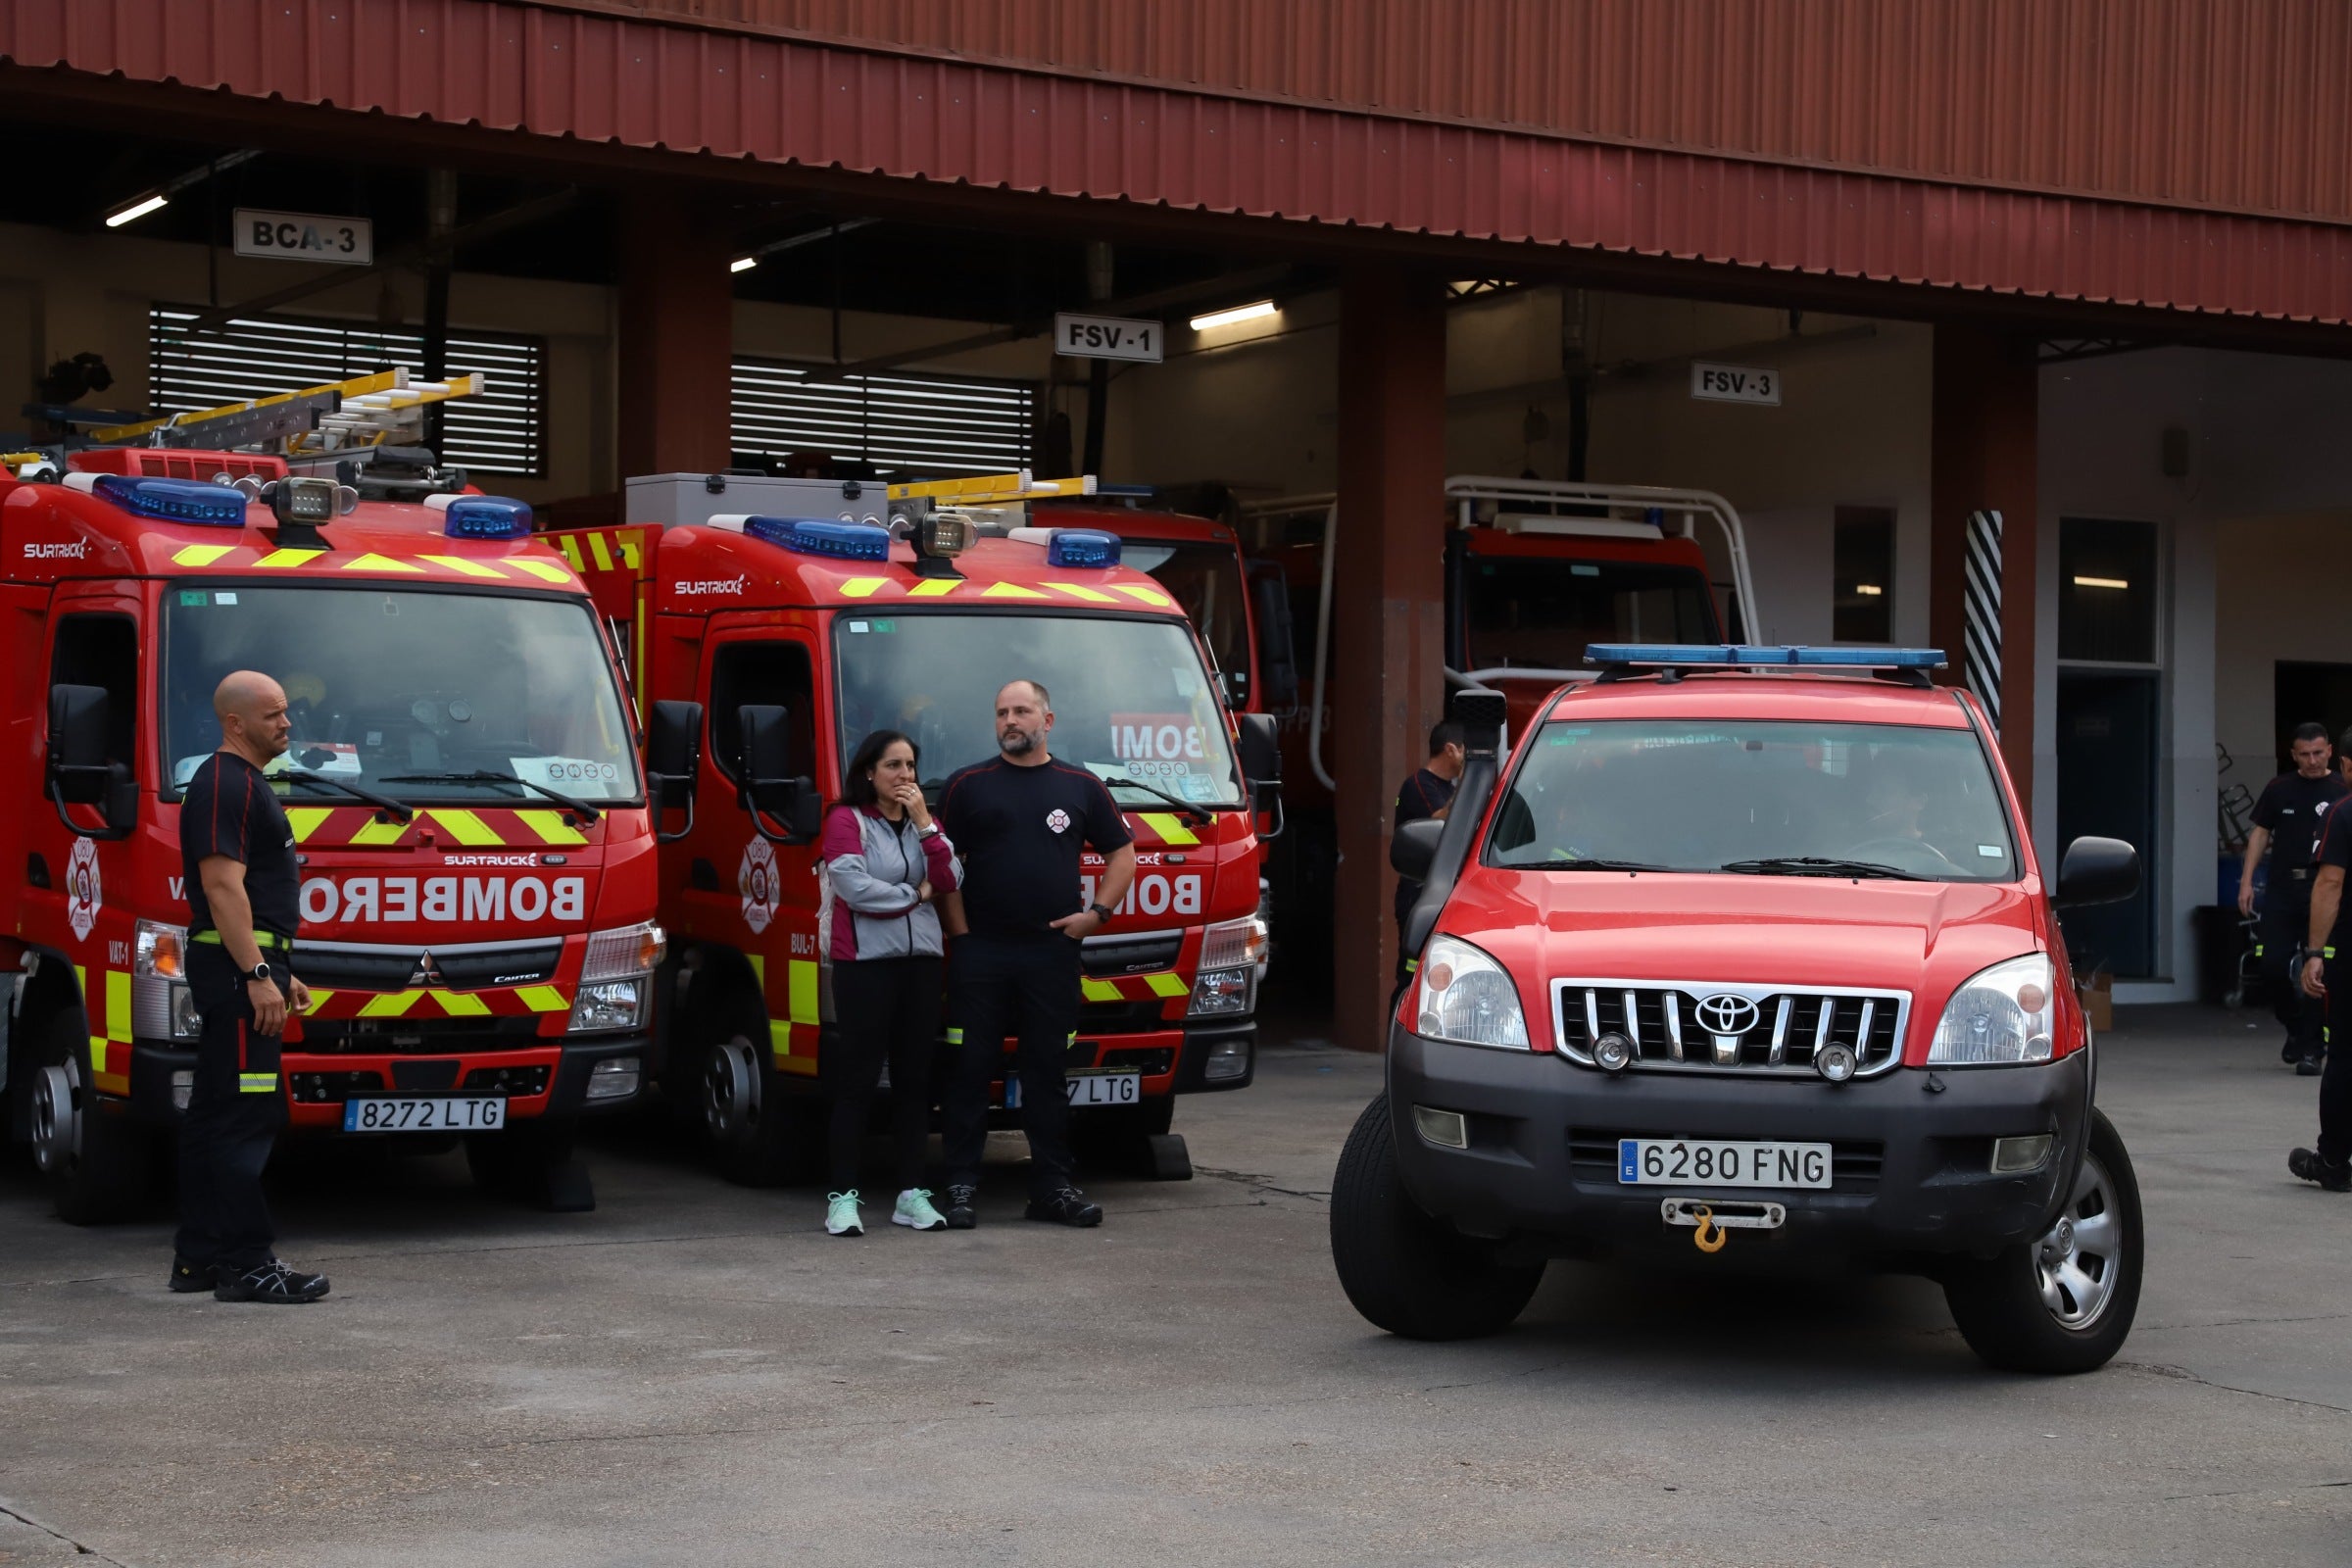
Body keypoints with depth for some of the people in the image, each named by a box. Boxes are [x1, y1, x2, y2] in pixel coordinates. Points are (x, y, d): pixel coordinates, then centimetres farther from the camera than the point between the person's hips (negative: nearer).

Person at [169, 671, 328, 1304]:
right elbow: (222, 885, -20)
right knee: (245, 1114, -11)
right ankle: (245, 1263, -11)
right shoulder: (224, 784, -12)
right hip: (237, 966, -11)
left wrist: (281, 972, 25)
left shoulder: (248, 784, 21)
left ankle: (198, 1257, 16)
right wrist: (258, 975, -23)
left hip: (250, 966, 11)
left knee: (216, 1115, 12)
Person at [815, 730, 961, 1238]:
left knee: (915, 1077, 6)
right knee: (858, 1079, -5)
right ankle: (842, 1197, -2)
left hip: (920, 961, 5)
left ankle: (911, 1194, 12)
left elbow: (949, 882, 2)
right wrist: (916, 894, -2)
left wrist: (923, 821, -5)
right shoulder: (846, 820, -2)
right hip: (865, 962, -5)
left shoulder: (922, 822, 16)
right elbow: (853, 887, -14)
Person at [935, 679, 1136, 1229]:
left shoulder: (1080, 787, 10)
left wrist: (1097, 912, 3)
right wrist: (958, 926, -4)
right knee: (969, 1070, -1)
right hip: (979, 952, -1)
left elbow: (1123, 853, 16)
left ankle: (1053, 1186, 12)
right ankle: (961, 1186, 5)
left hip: (1053, 952, 1)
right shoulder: (967, 785, 6)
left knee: (1047, 1071, 6)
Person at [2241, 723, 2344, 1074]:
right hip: (2282, 890, 2)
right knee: (2271, 967, -1)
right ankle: (2296, 1027, 25)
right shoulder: (2279, 789, 8)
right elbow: (2260, 833, 12)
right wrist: (2246, 880, 5)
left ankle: (2311, 1048, 5)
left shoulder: (2342, 791, 1)